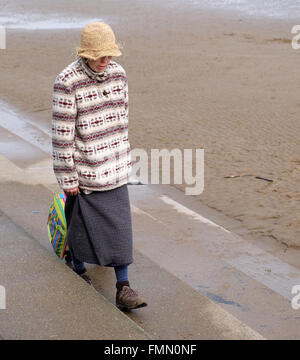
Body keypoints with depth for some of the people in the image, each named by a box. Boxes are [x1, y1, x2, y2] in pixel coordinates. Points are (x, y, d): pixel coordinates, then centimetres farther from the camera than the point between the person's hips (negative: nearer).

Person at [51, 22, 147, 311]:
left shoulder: (118, 73, 0)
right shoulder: (67, 81, -18)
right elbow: (62, 132, -16)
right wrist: (67, 177, -13)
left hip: (114, 168, 5)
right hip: (84, 168, -5)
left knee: (119, 226, 4)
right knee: (81, 222, 13)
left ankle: (123, 289, 9)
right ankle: (79, 271, 37)